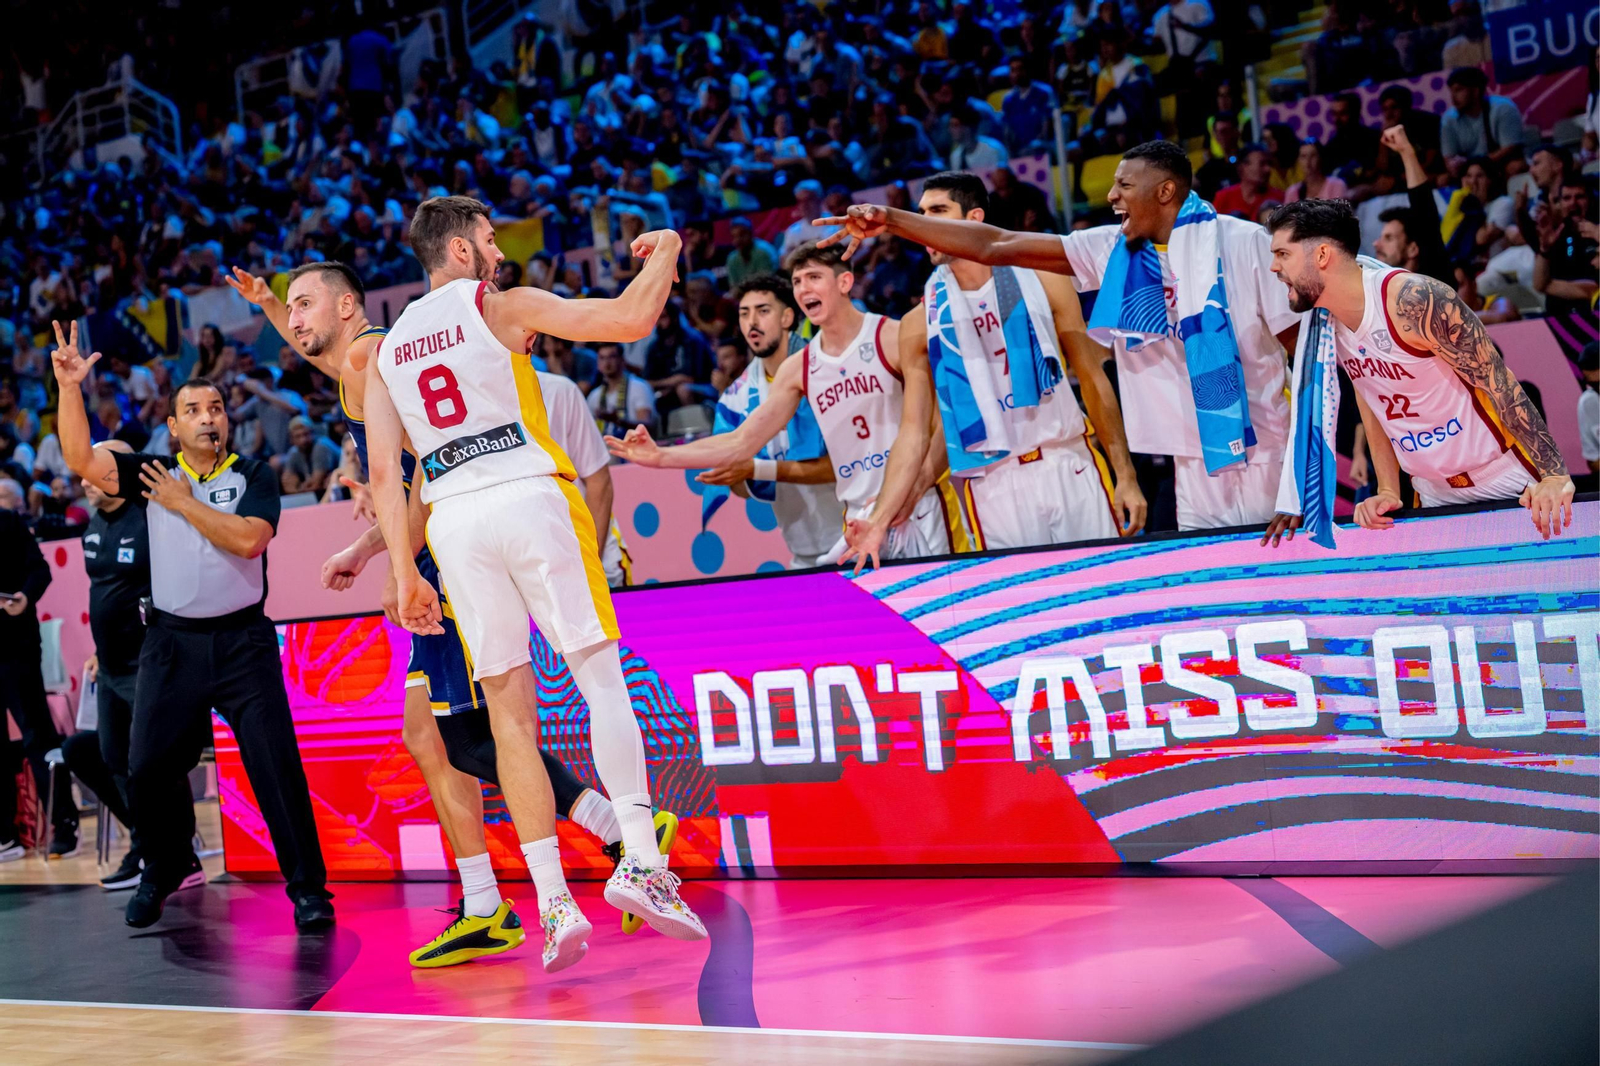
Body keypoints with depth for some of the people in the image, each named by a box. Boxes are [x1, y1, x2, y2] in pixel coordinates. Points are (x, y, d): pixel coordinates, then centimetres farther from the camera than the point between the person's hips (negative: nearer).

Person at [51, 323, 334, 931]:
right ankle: (165, 868, 26)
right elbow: (80, 459, -3)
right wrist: (69, 386, -12)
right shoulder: (154, 474, 8)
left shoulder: (254, 477, 2)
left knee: (277, 765, -10)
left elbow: (248, 539, -16)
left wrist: (183, 502, -9)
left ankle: (307, 887, -2)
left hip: (242, 641, -2)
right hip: (171, 644, 3)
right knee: (147, 768, 1)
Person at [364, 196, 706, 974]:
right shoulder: (502, 306, 6)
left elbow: (384, 470, 11)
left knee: (510, 710, 5)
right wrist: (665, 253, 17)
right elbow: (632, 320, -2)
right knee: (600, 673, 0)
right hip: (530, 496, -4)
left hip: (454, 520, 4)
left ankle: (553, 902, -1)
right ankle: (640, 860, -14)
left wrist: (404, 573, 12)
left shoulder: (385, 351, 19)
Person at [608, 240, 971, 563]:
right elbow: (742, 442, 8)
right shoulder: (798, 369, 10)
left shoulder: (893, 338, -6)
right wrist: (661, 457, -3)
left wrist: (915, 488, -22)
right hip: (862, 518, 5)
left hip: (921, 508, -5)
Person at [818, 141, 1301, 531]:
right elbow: (994, 246, 3)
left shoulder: (1243, 243, -5)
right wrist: (890, 220, -2)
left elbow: (1301, 341, -3)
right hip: (1195, 466, 3)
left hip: (1266, 457, -3)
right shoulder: (1111, 250, 5)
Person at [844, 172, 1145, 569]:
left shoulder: (1041, 282, 1)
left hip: (1070, 467, 0)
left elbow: (1093, 380, 4)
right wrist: (879, 520, -9)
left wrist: (1126, 476, 0)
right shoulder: (920, 323, 3)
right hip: (992, 487, 0)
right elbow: (913, 432, 3)